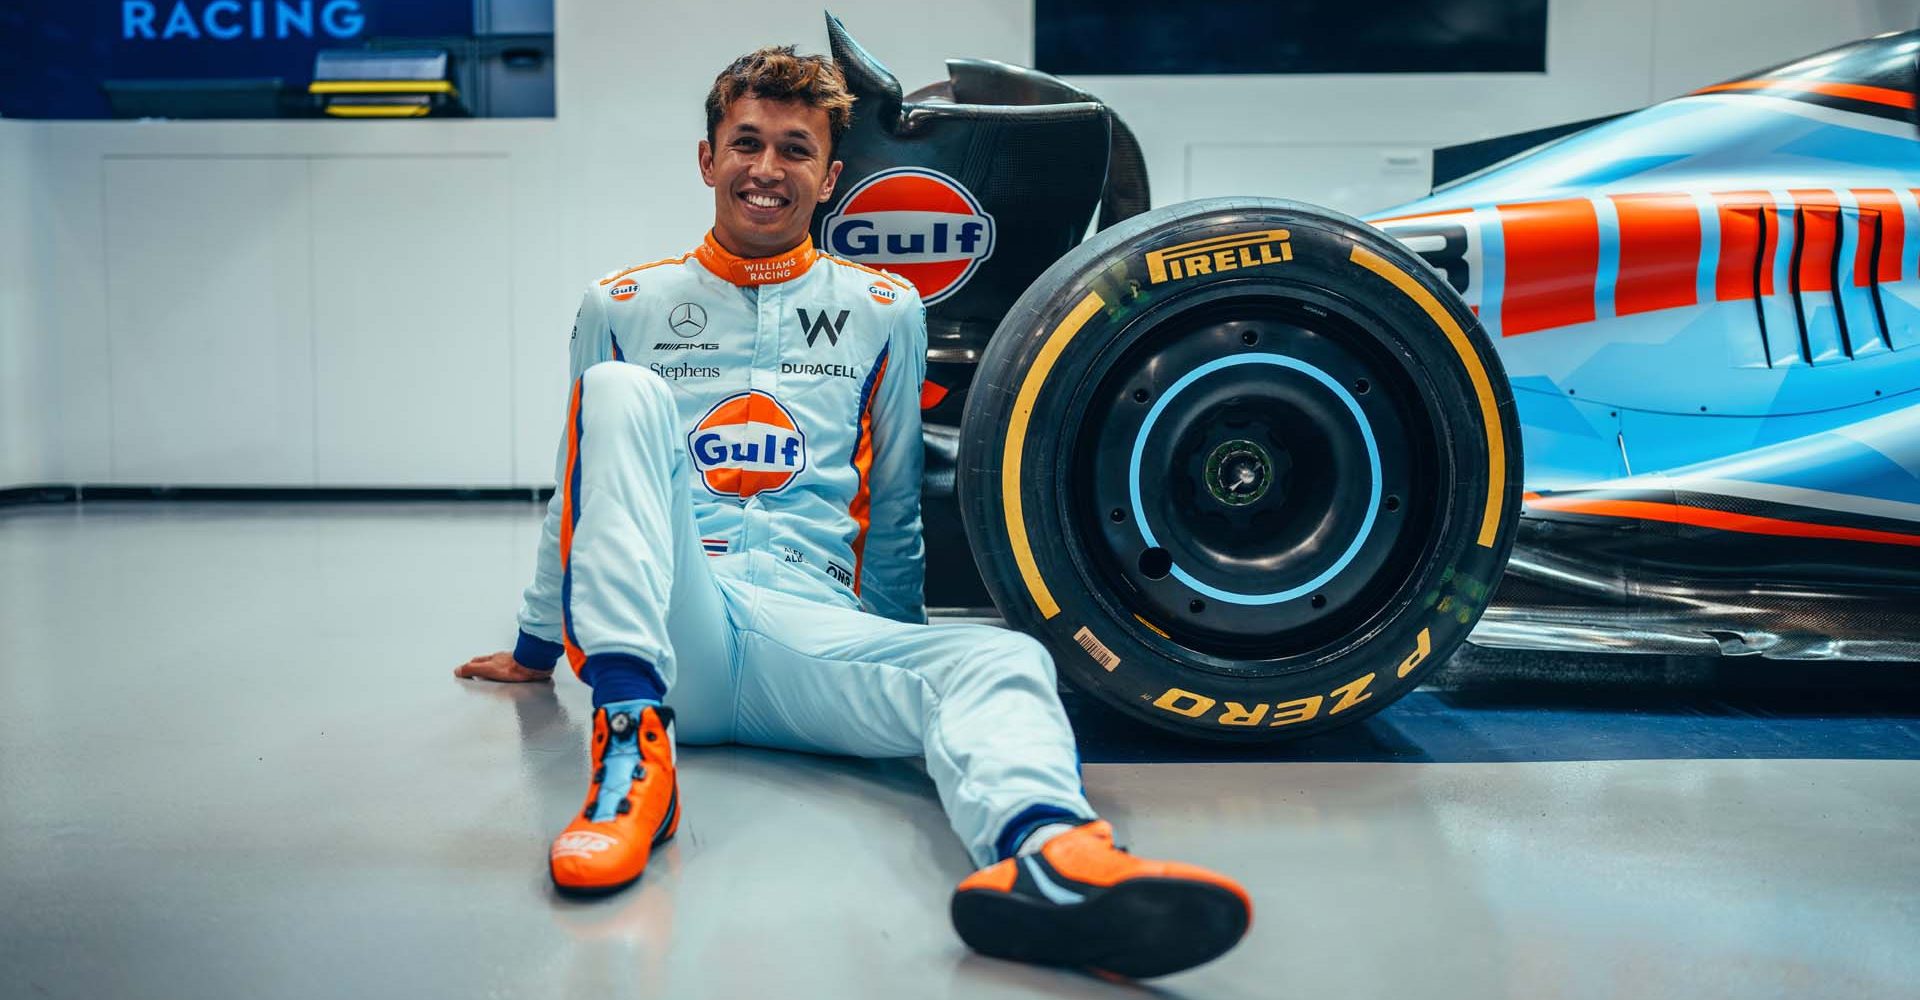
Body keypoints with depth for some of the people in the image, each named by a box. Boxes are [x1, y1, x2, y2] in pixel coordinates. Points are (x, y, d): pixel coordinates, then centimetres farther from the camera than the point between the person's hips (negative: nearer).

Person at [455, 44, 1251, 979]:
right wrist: (535, 647, 32)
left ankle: (1042, 858, -65)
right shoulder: (622, 306, 17)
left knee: (1002, 660, -30)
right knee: (624, 391, -25)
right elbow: (580, 484, 26)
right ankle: (634, 741, -38)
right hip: (659, 626, 0)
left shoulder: (886, 311, 18)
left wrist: (897, 670, 29)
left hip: (812, 623, 1)